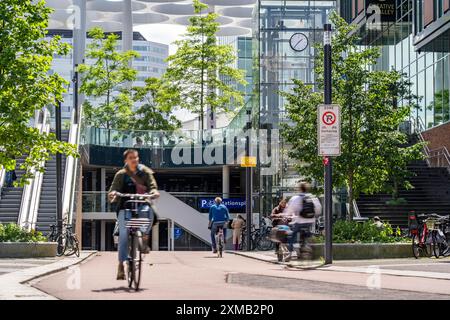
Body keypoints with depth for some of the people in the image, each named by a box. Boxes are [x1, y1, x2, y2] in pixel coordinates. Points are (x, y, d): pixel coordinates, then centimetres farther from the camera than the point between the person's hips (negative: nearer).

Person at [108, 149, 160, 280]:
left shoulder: (145, 172, 13)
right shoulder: (121, 174, 12)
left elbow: (152, 186, 2)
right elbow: (114, 189, 5)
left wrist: (154, 192, -21)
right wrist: (113, 193, -19)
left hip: (142, 205, 0)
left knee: (148, 211, -36)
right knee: (124, 234, -15)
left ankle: (144, 238, -15)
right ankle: (121, 264, -11)